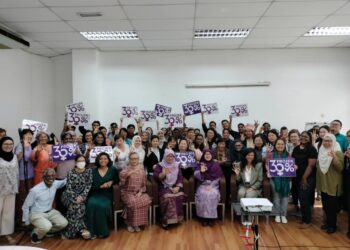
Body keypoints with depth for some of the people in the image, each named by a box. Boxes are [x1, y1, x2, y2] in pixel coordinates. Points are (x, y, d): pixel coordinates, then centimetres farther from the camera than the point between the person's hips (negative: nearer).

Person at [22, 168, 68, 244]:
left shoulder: (55, 184, -10)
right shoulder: (35, 190, -24)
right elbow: (25, 207, -12)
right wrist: (27, 222, -4)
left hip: (50, 212, 6)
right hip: (36, 214, -6)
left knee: (64, 223, -12)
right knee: (47, 226, -33)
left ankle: (47, 231, 17)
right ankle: (35, 234, 2)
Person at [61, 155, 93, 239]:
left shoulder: (89, 171, 1)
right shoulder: (71, 173, -4)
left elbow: (88, 186, -5)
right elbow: (69, 188, -10)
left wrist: (82, 196, -18)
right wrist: (75, 198, -22)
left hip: (82, 195, 1)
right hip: (69, 195, -1)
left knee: (76, 206, -26)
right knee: (78, 206, -29)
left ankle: (69, 232, -16)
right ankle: (82, 229, -22)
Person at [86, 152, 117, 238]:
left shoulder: (113, 170, 10)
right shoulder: (93, 171, 9)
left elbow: (117, 180, 16)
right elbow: (90, 186, 2)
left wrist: (112, 182, -5)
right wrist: (101, 186, -13)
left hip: (107, 195, -1)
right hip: (95, 194, 1)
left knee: (102, 206, -32)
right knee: (91, 204, -31)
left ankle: (102, 231, -16)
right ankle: (92, 231, -21)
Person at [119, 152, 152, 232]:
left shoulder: (141, 169, 9)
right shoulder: (126, 169, -2)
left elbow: (144, 184, 12)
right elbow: (121, 175, -26)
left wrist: (140, 192, -4)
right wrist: (131, 172, -39)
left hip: (139, 192, 3)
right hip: (128, 192, -3)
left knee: (146, 201, -26)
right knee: (133, 202, -33)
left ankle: (137, 223, -9)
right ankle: (129, 223, -9)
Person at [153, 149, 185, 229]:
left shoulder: (176, 165, 14)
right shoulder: (160, 165, 4)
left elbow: (180, 178, 8)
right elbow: (155, 177, -7)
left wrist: (178, 187, -9)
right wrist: (163, 173, -24)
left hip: (175, 187, 3)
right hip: (164, 187, -3)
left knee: (179, 195, -27)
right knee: (167, 197, -32)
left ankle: (176, 218, -11)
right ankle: (165, 221, -20)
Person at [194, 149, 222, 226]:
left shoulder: (216, 165, 6)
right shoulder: (200, 164, 8)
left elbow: (217, 178, 1)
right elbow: (196, 175, -3)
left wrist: (210, 186, -13)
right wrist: (201, 171, -24)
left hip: (213, 185, 0)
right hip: (203, 185, 1)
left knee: (213, 194, -31)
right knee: (202, 194, -30)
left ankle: (211, 218, -19)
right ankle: (203, 218, -19)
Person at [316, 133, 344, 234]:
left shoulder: (337, 152, -13)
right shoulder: (321, 151, 8)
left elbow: (341, 168, -22)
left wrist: (334, 157, -35)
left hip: (333, 185, -7)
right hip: (323, 183, 7)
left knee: (332, 206, 2)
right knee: (325, 205, 15)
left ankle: (333, 225, 14)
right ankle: (328, 222, 29)